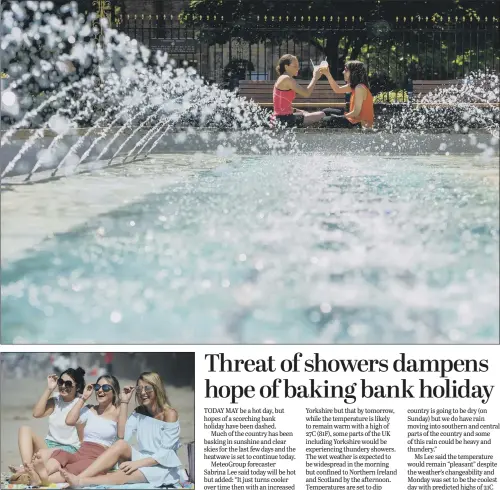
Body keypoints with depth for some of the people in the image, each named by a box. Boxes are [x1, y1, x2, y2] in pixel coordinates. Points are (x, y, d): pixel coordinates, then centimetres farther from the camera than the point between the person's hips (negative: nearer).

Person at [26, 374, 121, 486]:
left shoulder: (117, 412, 10)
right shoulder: (90, 409, 23)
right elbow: (70, 421, 5)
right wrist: (83, 398, 8)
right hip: (80, 454, 4)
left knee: (73, 469, -36)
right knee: (59, 454, -32)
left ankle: (44, 479, -67)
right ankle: (40, 475, -65)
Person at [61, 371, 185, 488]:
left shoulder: (169, 415, -10)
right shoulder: (139, 412, 9)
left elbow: (165, 453, -15)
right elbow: (122, 437, -5)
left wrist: (137, 463, -25)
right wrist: (124, 402, -5)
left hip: (163, 467, -5)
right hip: (142, 461, 5)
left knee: (123, 475, -31)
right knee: (121, 444, -24)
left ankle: (80, 482, -43)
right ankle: (78, 478, -37)